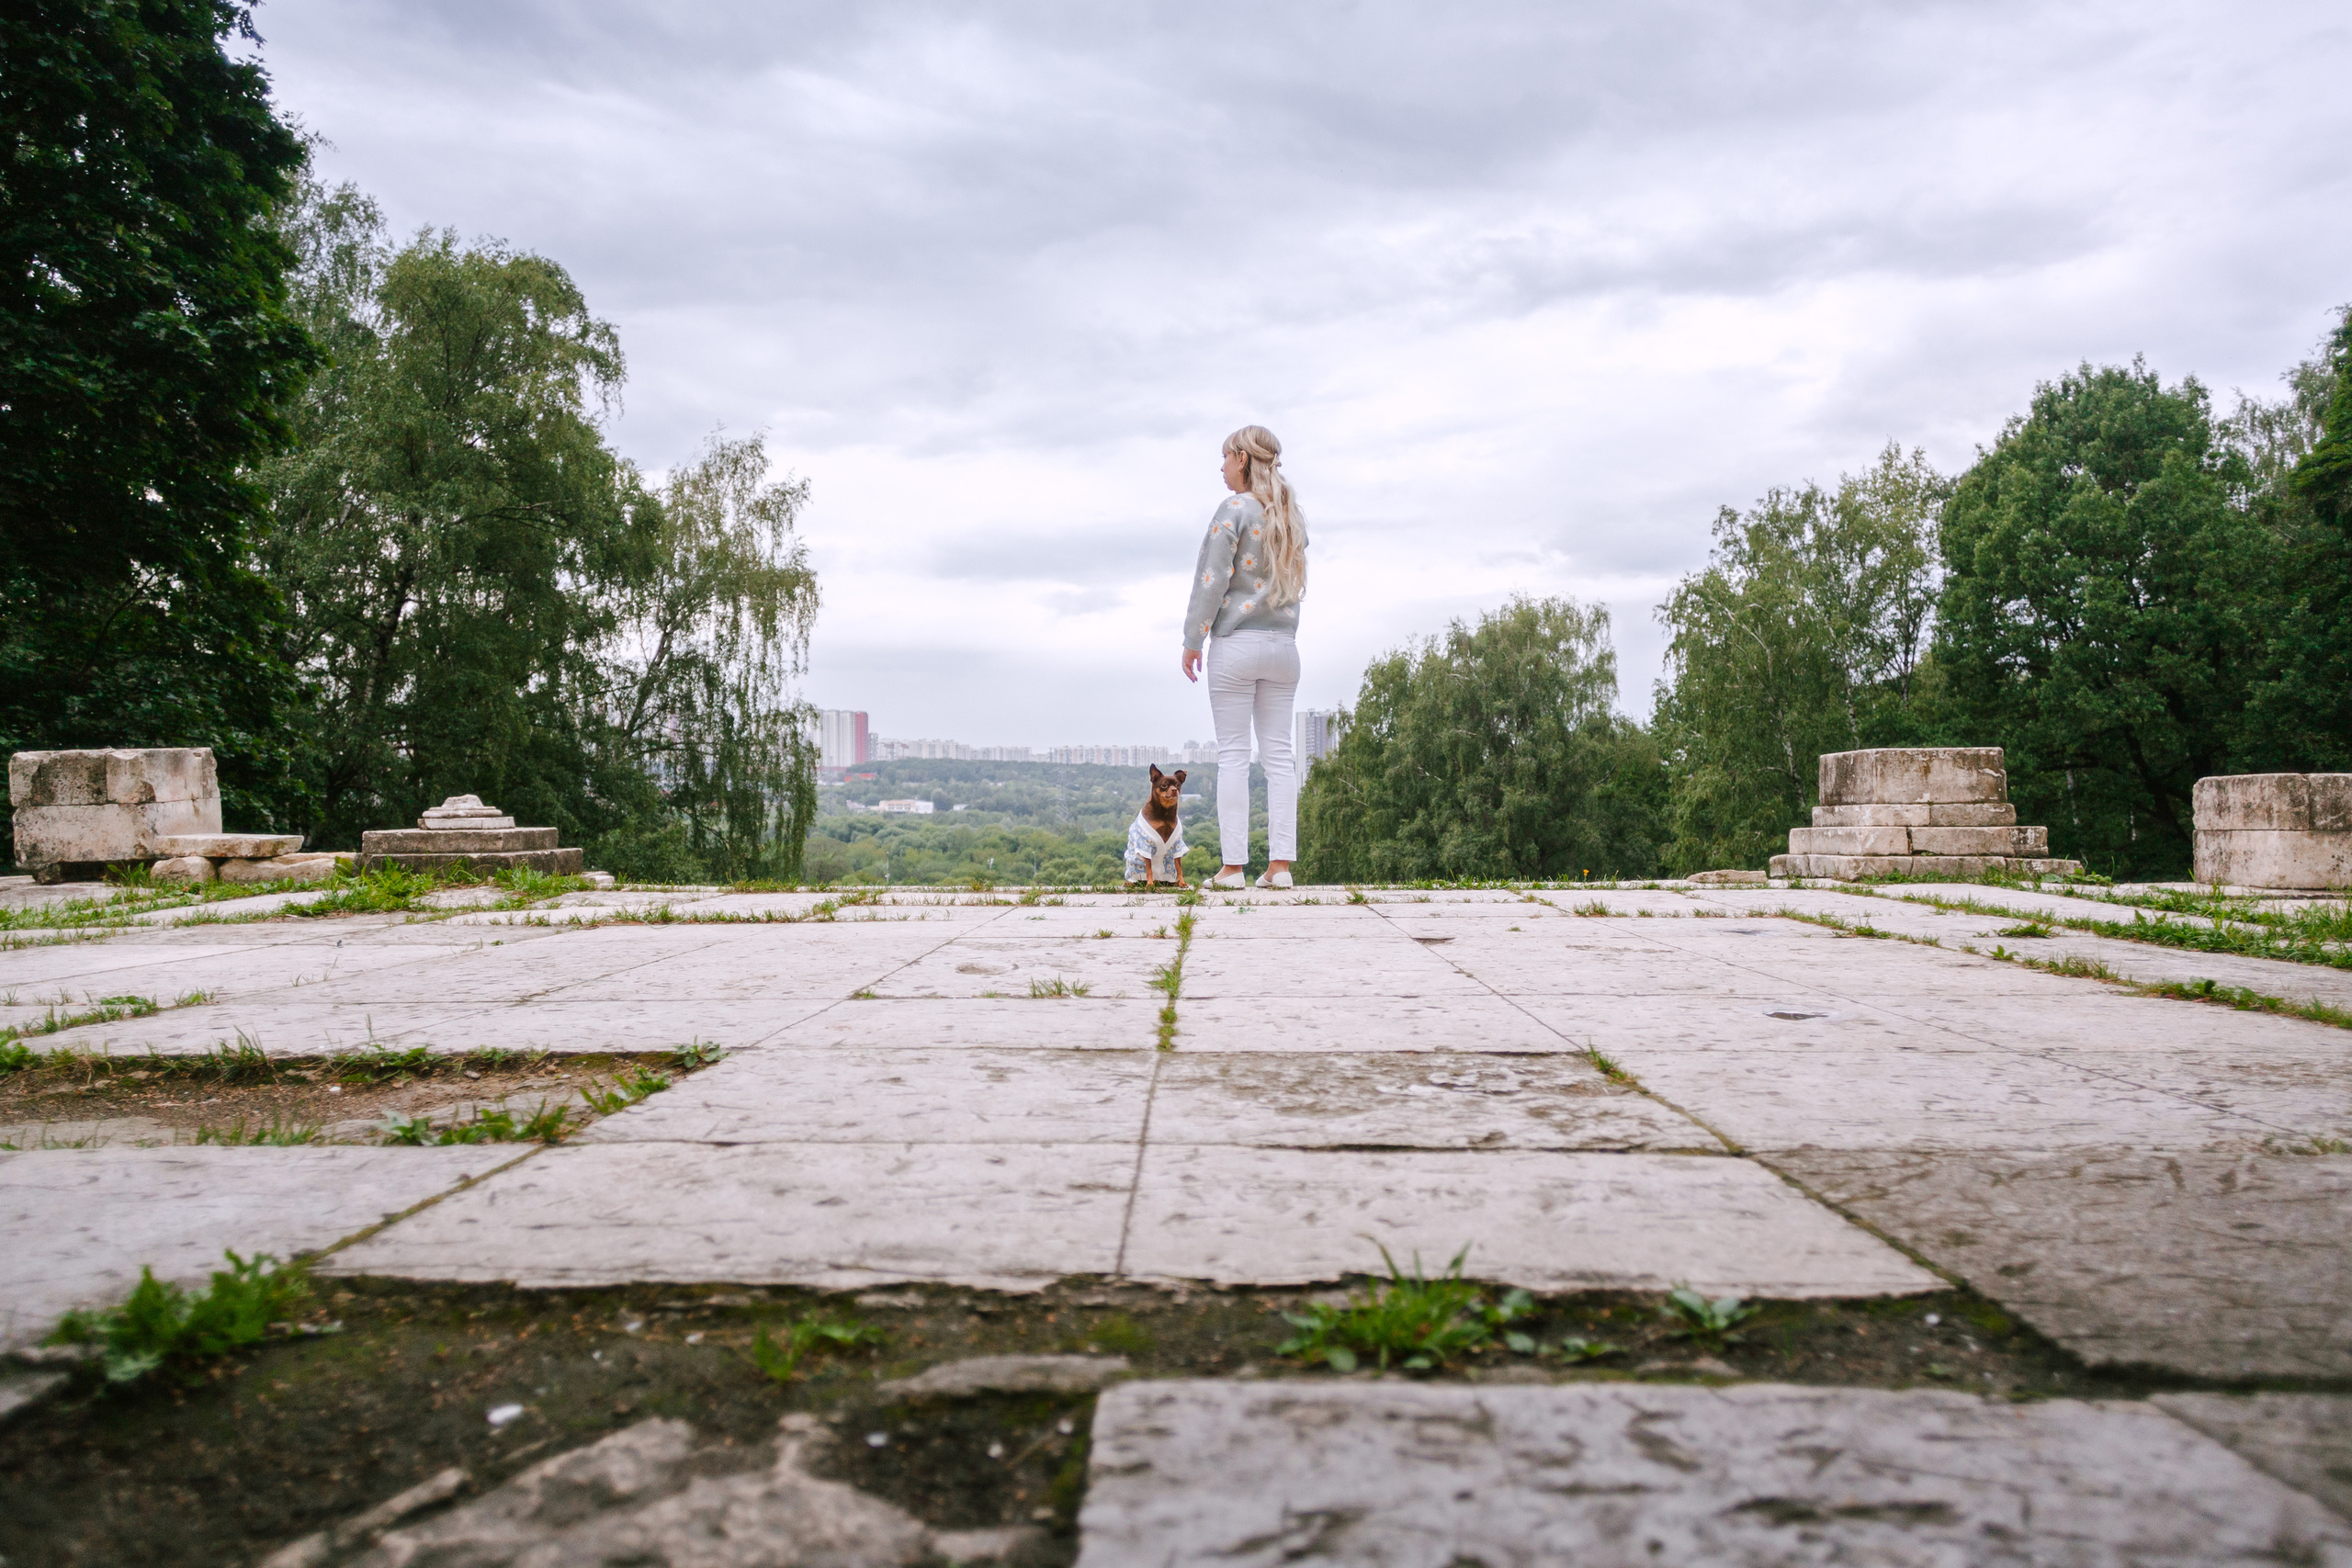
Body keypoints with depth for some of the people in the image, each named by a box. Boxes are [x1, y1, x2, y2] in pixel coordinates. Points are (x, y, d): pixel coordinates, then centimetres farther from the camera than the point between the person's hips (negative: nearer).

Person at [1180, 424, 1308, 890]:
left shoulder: (1235, 509, -9)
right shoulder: (1294, 515, 11)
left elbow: (1212, 580, -11)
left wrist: (1192, 640, -5)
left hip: (1236, 642, -5)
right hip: (1283, 643, 6)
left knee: (1233, 754, -2)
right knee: (1278, 753, 6)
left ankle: (1233, 866, -2)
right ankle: (1280, 863, 3)